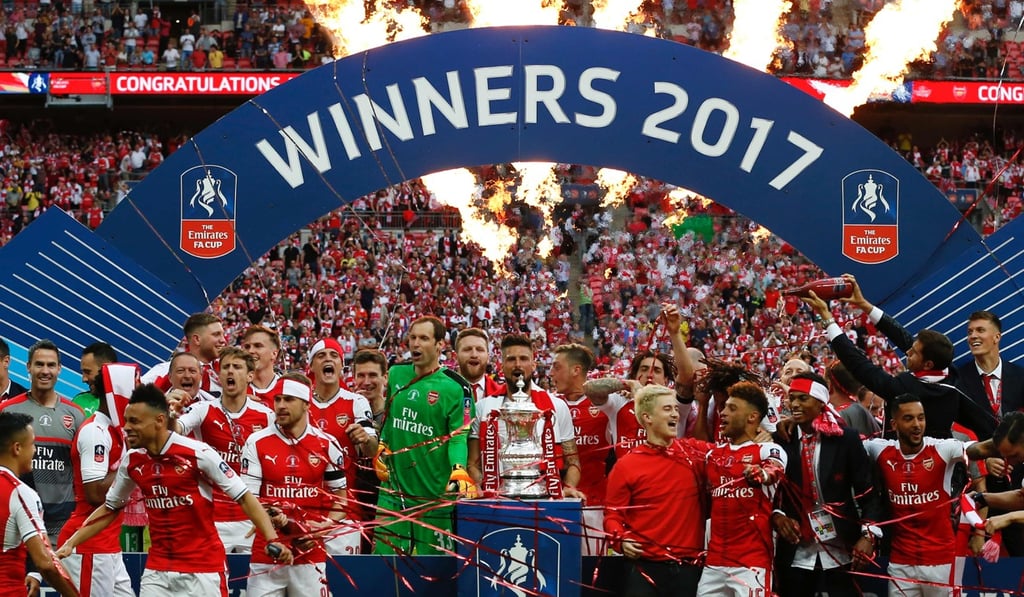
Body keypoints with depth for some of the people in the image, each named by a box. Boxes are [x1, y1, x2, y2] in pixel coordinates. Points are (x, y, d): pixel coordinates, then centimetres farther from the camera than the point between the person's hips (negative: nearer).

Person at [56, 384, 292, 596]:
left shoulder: (198, 453, -14)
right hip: (157, 571, 5)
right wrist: (71, 543, 10)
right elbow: (109, 509, 17)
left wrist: (272, 539, -22)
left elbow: (245, 498, -11)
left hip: (203, 570, -5)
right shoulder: (132, 461, 2)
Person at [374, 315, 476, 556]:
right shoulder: (396, 375, 9)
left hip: (435, 493, -4)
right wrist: (381, 447, 10)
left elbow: (458, 437, -11)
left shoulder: (455, 387, -7)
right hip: (394, 489, 4)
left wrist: (458, 471, -28)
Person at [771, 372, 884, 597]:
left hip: (842, 550, -2)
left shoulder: (846, 439, -4)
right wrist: (777, 516, -14)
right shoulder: (782, 440, 1)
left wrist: (868, 535, -14)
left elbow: (868, 491, -4)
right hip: (796, 551, 2)